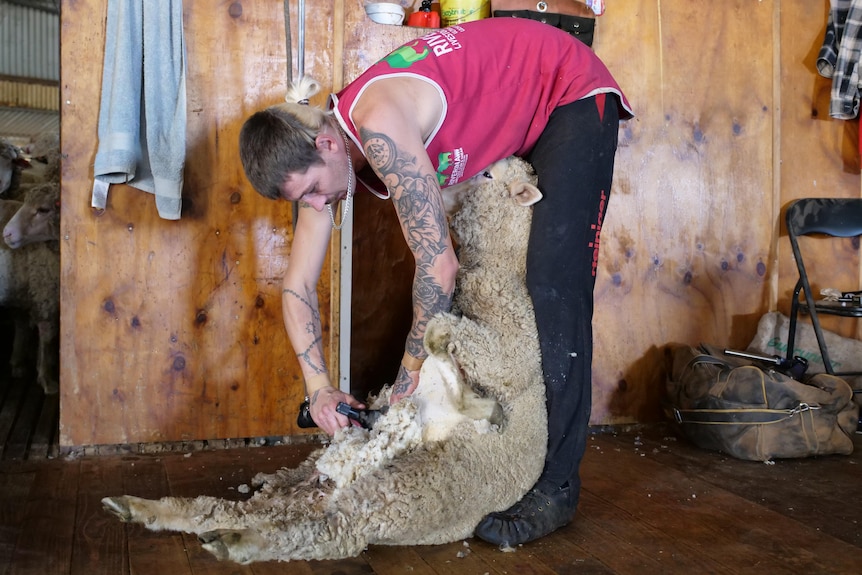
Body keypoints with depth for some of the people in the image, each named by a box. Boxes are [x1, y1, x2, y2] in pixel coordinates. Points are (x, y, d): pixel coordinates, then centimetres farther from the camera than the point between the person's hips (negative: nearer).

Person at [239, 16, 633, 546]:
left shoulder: (378, 127, -36)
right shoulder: (318, 150, -9)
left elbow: (439, 267, -30)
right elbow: (299, 285, -4)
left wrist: (409, 378, -17)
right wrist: (319, 387, -12)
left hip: (571, 92, -8)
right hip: (512, 125, 9)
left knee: (552, 290, -17)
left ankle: (556, 488, -12)